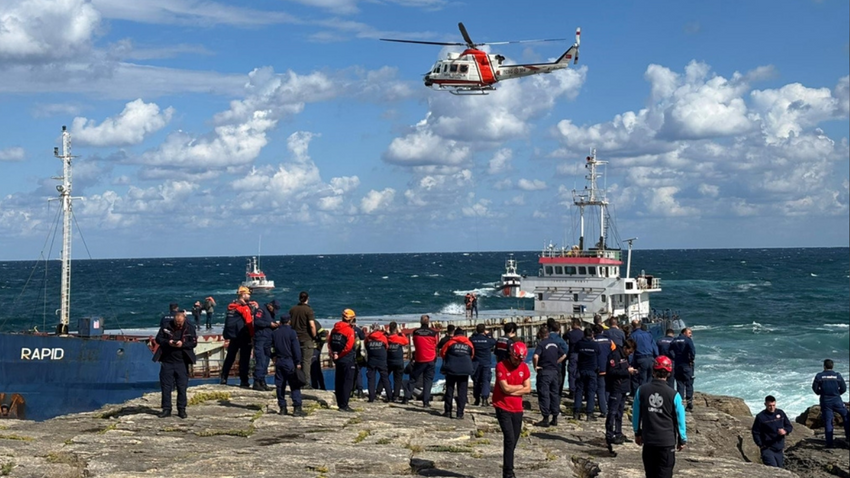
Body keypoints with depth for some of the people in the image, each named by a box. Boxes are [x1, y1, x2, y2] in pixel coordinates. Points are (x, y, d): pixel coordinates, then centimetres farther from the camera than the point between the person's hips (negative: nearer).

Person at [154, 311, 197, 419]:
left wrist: (183, 344, -19)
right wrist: (167, 342, -16)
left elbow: (194, 343, -2)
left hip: (182, 362, -1)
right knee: (166, 385, 4)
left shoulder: (189, 328, -2)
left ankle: (181, 409, 11)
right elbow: (158, 339, 3)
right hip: (167, 360, 1)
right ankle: (166, 409, 12)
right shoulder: (166, 327, -1)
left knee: (182, 386, 2)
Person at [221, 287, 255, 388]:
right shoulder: (245, 308, -13)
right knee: (244, 359, -3)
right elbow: (249, 322, -16)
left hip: (233, 336, 7)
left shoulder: (231, 306, 8)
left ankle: (223, 378, 19)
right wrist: (252, 335, -9)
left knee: (230, 357, 16)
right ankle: (244, 381, -3)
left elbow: (228, 321, 10)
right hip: (244, 337, -7)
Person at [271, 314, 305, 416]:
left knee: (280, 385, 9)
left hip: (278, 362, 5)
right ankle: (297, 408, -12)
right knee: (295, 385, -5)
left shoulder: (274, 333, 8)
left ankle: (282, 408, 10)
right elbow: (296, 348, -11)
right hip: (289, 362, -5)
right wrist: (298, 362, -9)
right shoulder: (291, 332, -7)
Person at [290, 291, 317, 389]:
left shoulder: (292, 309, 7)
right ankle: (306, 383, -4)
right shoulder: (308, 310, -11)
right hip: (307, 339, -5)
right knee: (306, 361, -3)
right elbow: (312, 325, -18)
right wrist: (314, 337, -5)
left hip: (295, 338, 5)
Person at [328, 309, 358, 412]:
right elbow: (349, 346, -21)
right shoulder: (349, 330, -14)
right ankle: (344, 405, -6)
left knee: (338, 381, 15)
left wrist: (334, 354, 6)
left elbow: (329, 342, 9)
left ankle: (340, 403, 21)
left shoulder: (335, 328, 8)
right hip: (347, 359, -7)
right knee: (348, 382, -3)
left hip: (338, 359, 7)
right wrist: (339, 355, -11)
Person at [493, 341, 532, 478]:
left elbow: (528, 389, -1)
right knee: (509, 439, -13)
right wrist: (520, 387, -4)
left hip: (517, 409, 5)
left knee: (513, 441, 9)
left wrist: (511, 391, -12)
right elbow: (505, 388, -18)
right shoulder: (501, 366, -12)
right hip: (503, 408, -5)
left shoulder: (524, 367, 4)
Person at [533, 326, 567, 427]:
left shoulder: (541, 344, -14)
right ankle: (555, 418, 15)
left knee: (544, 395, -2)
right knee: (554, 394, 12)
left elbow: (536, 356, -30)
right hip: (555, 371, 7)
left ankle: (546, 419, -2)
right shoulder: (554, 343, 9)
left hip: (544, 372, -7)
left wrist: (535, 366, -15)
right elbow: (564, 355, 17)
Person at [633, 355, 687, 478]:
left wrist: (637, 433, 19)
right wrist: (682, 440, 10)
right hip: (667, 441, -2)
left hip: (648, 440, 3)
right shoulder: (673, 395, -12)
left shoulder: (642, 390, -5)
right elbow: (680, 419, -4)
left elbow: (636, 414, 4)